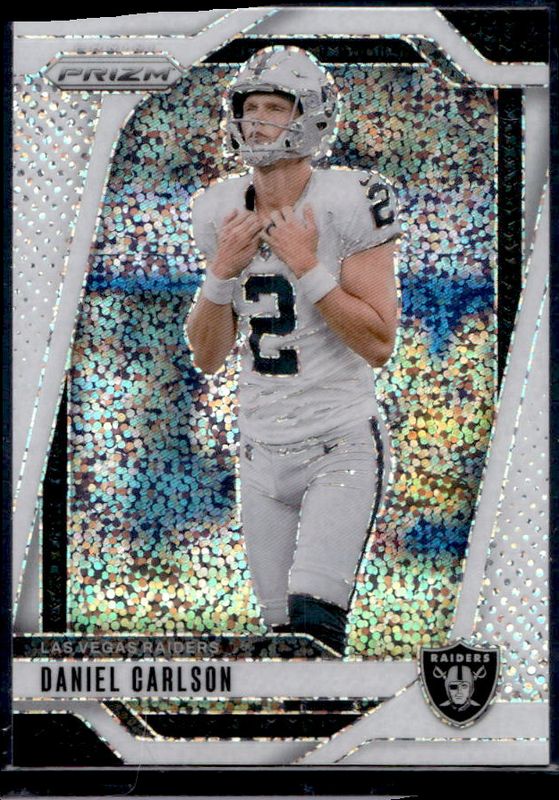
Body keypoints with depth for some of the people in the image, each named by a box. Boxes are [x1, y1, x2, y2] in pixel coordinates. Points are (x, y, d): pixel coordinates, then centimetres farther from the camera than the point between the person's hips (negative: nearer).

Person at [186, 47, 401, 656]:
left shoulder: (347, 206, -11)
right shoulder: (223, 215, 5)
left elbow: (379, 343, -15)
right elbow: (207, 357, 7)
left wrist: (307, 268, -20)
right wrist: (221, 272, -8)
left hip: (343, 446, -6)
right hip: (262, 451, 6)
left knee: (312, 620, -19)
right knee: (280, 626, 10)